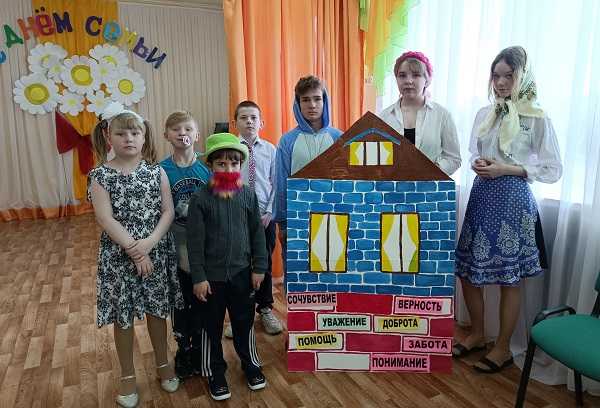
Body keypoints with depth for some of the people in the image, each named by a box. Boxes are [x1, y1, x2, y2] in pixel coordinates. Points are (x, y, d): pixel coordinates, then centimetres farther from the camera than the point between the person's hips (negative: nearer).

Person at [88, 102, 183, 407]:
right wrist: (134, 249, -18)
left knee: (157, 309, 14)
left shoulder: (157, 172, -1)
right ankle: (128, 375, 31)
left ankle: (163, 364, 36)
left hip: (156, 252, 1)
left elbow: (168, 211, -5)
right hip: (118, 255, -1)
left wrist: (150, 242, -18)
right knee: (123, 315, 11)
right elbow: (105, 219, -12)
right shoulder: (100, 176, -6)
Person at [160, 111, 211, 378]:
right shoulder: (162, 170, -7)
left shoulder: (207, 166, -5)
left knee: (202, 300, 14)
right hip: (176, 246, 0)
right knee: (181, 300, 15)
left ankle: (199, 350, 35)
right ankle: (183, 350, 36)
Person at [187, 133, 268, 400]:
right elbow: (195, 241, -10)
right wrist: (198, 277, -10)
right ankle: (216, 373, 34)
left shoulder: (248, 194, -4)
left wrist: (259, 268, 2)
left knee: (244, 322, 18)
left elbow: (257, 233, 2)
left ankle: (251, 365, 40)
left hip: (242, 272, 2)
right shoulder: (200, 198, -12)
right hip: (212, 275, -2)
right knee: (213, 327, 14)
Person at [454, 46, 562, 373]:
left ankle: (503, 348, 24)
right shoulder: (484, 114, 9)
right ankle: (477, 334, 32)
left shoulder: (537, 118, -6)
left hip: (513, 199, -5)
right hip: (482, 195, 6)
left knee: (509, 277, 5)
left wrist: (507, 169, -15)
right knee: (466, 269, 10)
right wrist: (477, 165, -4)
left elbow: (553, 170, -6)